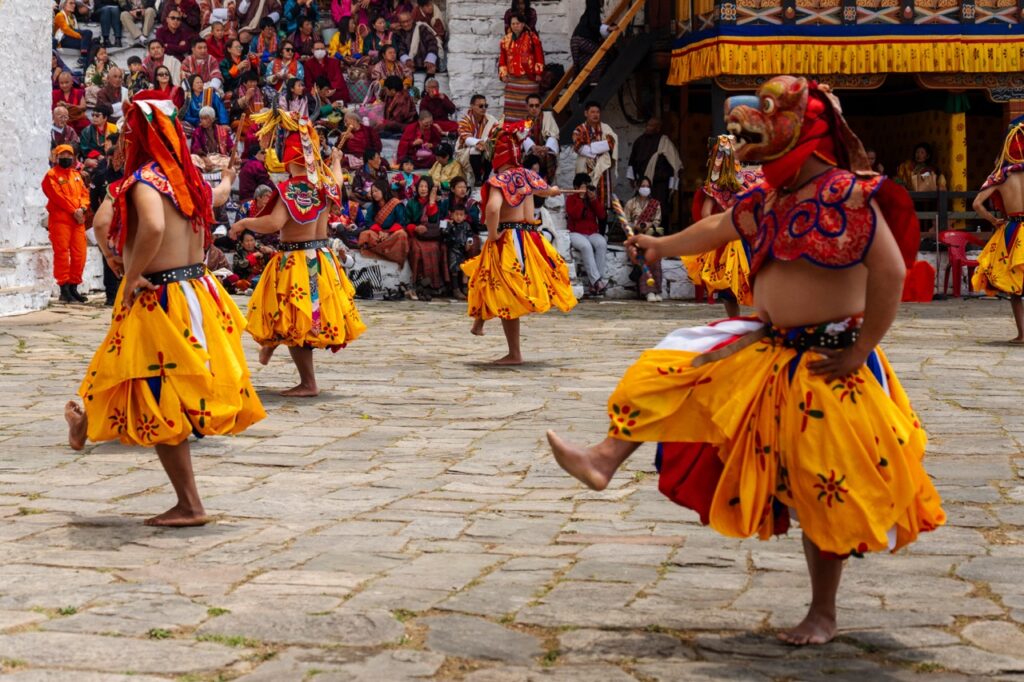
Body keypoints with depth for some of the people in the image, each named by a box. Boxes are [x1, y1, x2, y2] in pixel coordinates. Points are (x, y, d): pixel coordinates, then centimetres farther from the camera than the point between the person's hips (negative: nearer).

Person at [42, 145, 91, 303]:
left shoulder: (76, 175, 20)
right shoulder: (52, 175, 0)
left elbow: (85, 193, 11)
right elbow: (58, 196, -11)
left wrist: (82, 208, -8)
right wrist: (74, 211, -15)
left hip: (78, 219, 6)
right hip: (60, 219, -6)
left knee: (79, 254, 4)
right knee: (62, 253, -8)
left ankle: (73, 287, 12)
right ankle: (64, 289, -7)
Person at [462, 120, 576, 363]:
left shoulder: (498, 180, -12)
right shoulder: (528, 176, 9)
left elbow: (493, 208, -32)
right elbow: (546, 190, 33)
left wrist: (492, 234, -16)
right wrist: (553, 190, 56)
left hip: (508, 240, -6)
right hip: (531, 237, 6)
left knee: (507, 296, 0)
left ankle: (514, 354, 3)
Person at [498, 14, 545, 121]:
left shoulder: (532, 38, -2)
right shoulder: (506, 40, 10)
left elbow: (539, 56, -2)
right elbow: (502, 58, 14)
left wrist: (538, 73, -6)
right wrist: (503, 74, 5)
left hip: (529, 79, -3)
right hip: (512, 79, 3)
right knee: (511, 105, 1)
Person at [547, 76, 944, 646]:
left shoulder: (847, 193, -18)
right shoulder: (771, 198, 6)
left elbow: (890, 272, -22)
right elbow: (720, 228, 23)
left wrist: (859, 352, -21)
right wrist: (662, 246, 37)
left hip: (827, 364, -7)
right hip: (765, 349, 7)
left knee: (824, 492, 1)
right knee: (669, 374, 2)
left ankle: (823, 616, 14)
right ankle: (605, 460, 7)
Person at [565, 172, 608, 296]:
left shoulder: (593, 198, 16)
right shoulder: (571, 199, 6)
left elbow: (602, 216, 3)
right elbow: (574, 215, -12)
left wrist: (594, 200, -5)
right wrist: (581, 198, -10)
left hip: (593, 233, 3)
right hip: (576, 233, -3)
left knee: (602, 243, -31)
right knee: (586, 245, -37)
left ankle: (595, 284, -35)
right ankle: (597, 281, -42)